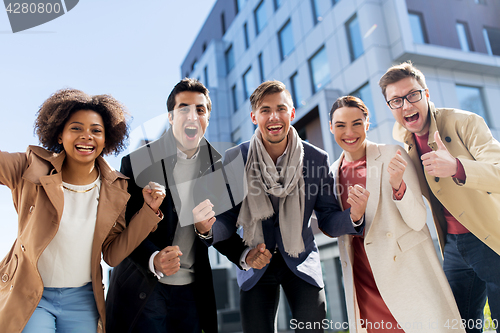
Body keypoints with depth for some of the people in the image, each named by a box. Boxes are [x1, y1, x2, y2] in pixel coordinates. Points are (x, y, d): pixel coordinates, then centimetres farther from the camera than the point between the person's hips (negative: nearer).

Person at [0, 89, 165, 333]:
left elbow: (113, 255, -4)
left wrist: (148, 210, -11)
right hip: (28, 296, -2)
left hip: (81, 300, 2)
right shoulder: (33, 168, -8)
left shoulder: (115, 188, -3)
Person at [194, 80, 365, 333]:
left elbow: (327, 221, -4)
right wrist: (208, 228, -28)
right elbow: (228, 220, -5)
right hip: (255, 265, 0)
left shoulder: (317, 158, -10)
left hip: (302, 264, 0)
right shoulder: (234, 158, -10)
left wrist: (353, 217, -26)